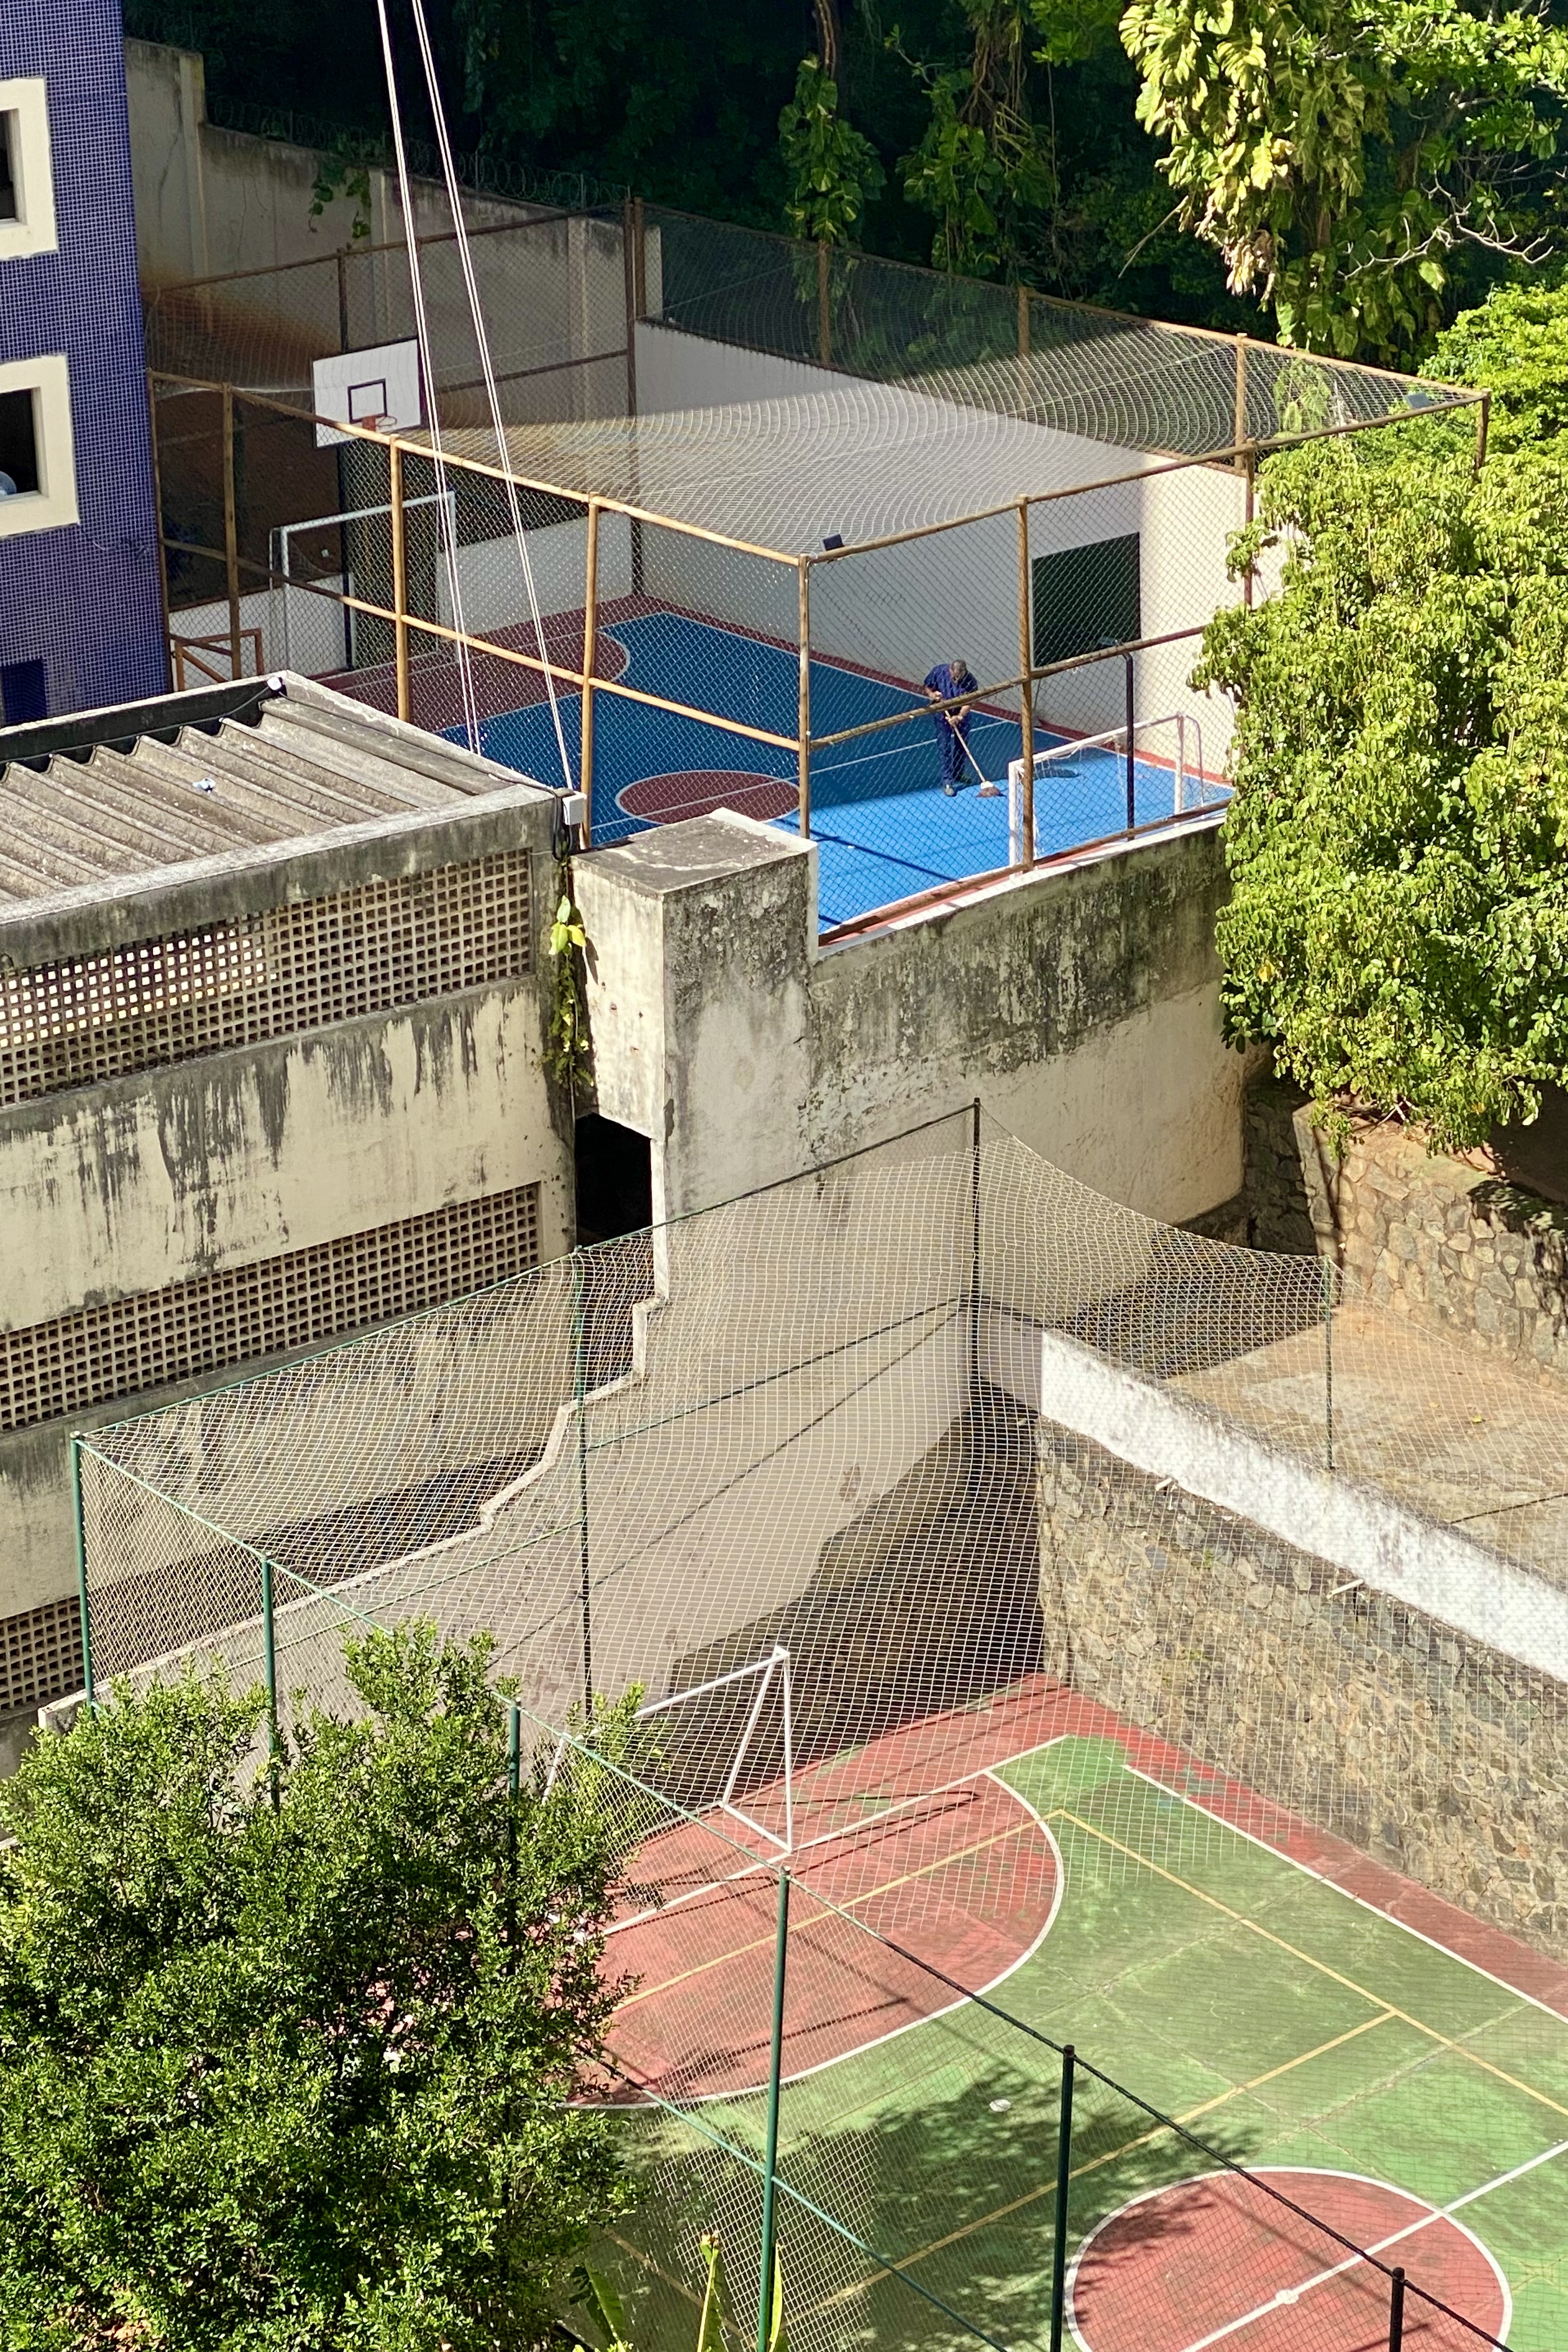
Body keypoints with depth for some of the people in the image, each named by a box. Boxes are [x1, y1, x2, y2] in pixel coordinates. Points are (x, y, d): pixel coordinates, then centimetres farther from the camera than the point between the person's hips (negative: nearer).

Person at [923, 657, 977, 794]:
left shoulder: (970, 680, -23)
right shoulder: (939, 672, -22)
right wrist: (932, 695, -27)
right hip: (942, 713, -2)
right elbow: (927, 686, -5)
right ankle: (947, 782, 0)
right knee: (944, 748, -4)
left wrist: (959, 717, -38)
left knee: (962, 746, 13)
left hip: (961, 715, 2)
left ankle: (958, 776, 35)